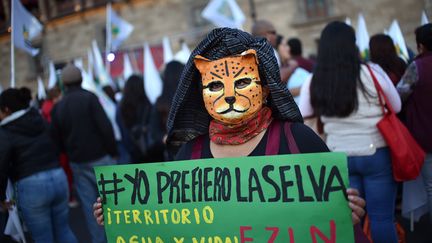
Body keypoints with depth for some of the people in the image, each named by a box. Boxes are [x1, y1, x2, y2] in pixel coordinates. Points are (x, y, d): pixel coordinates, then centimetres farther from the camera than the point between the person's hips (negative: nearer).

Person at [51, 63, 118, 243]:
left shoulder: (57, 107, 6)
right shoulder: (89, 98, -10)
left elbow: (56, 139, 8)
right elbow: (106, 127, -16)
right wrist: (113, 152, -7)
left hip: (77, 163, 4)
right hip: (99, 158, -4)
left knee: (88, 204, 10)